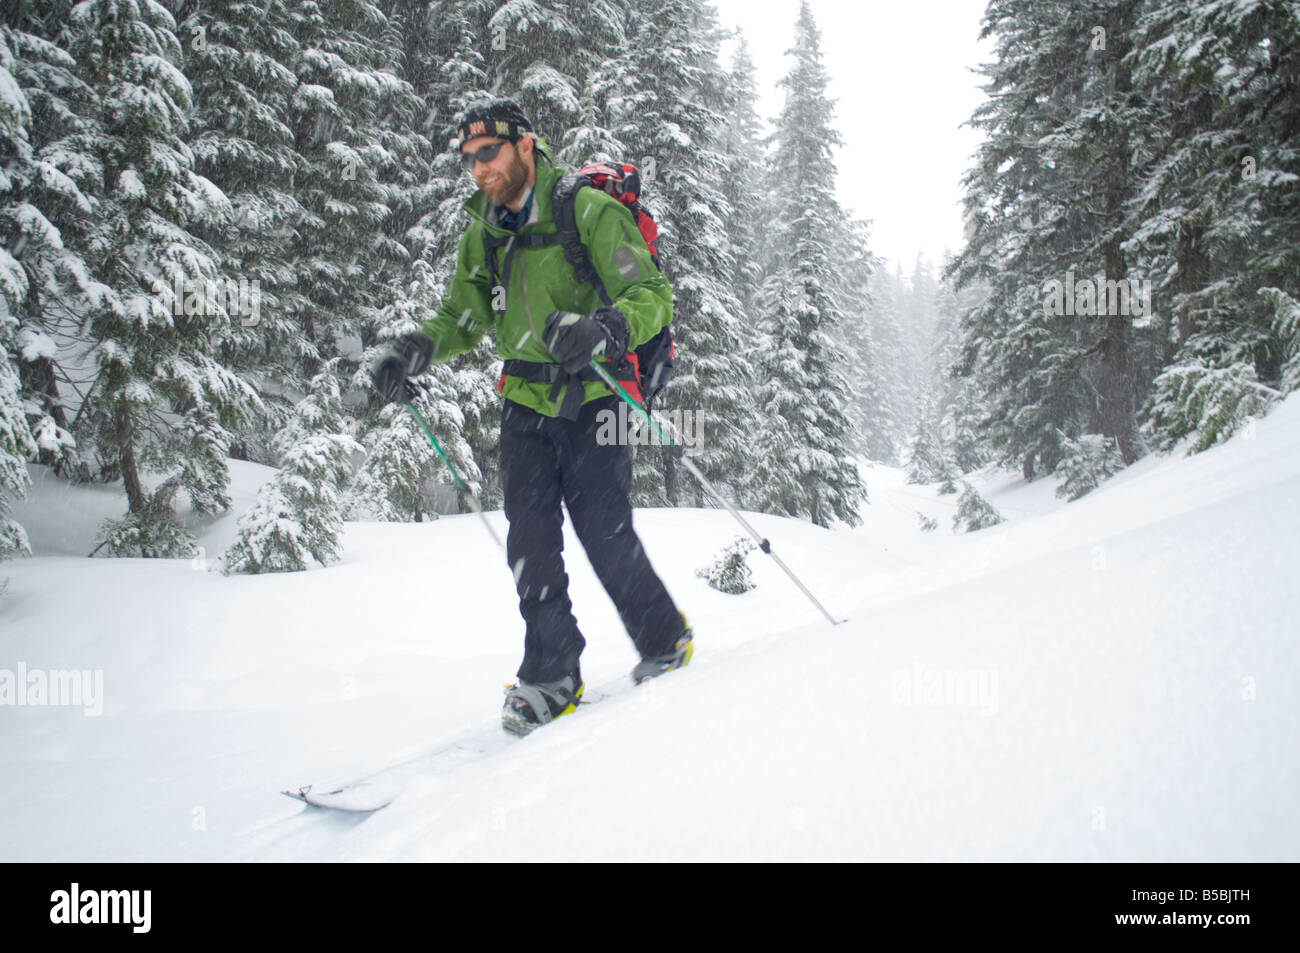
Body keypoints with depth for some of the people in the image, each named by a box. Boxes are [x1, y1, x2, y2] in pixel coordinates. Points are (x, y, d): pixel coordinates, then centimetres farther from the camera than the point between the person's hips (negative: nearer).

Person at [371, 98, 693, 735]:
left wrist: (601, 329, -37)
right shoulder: (482, 234, 10)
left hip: (591, 394, -5)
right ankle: (551, 674, 7)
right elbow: (461, 317, 19)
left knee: (604, 532, -8)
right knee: (529, 539, -3)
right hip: (525, 399, 5)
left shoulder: (589, 211, -10)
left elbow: (652, 296, -17)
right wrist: (417, 348, -3)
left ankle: (665, 643, 15)